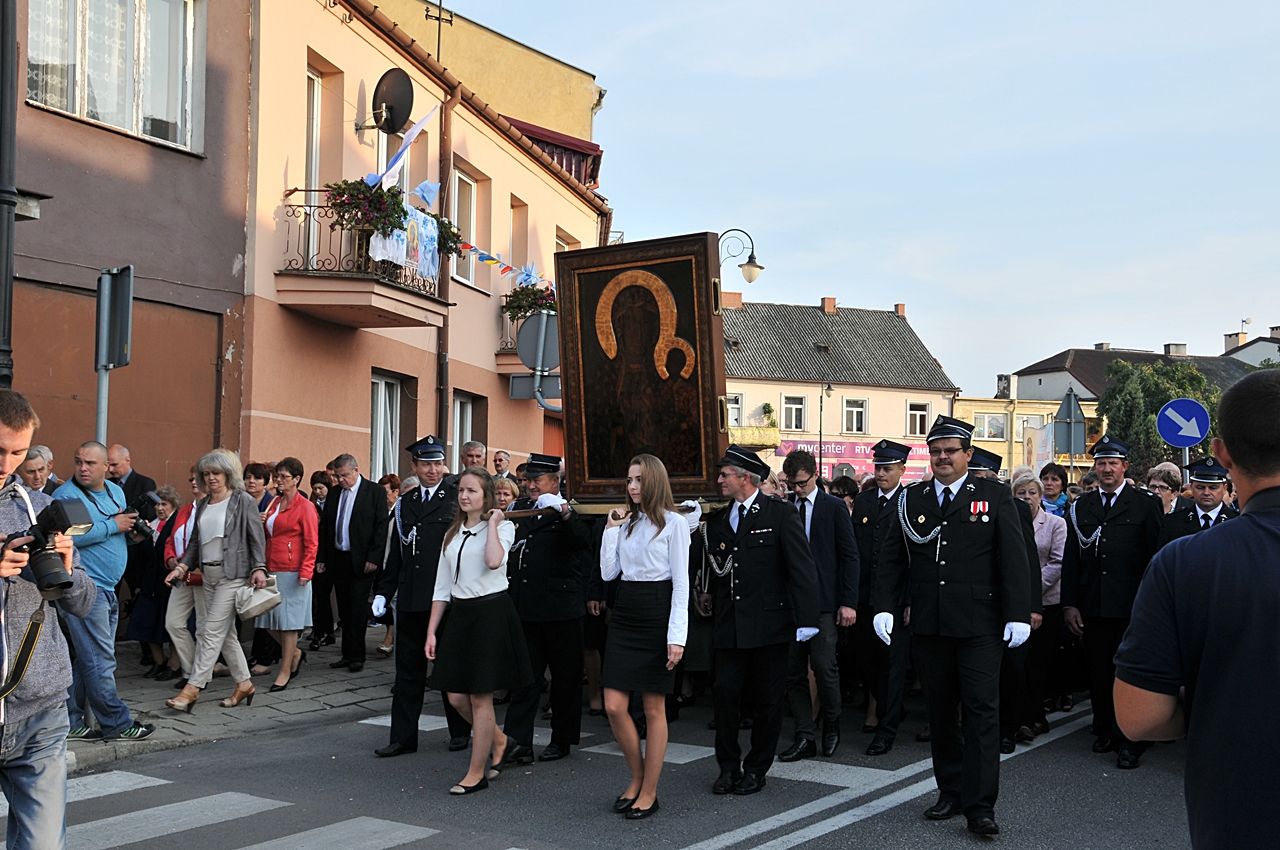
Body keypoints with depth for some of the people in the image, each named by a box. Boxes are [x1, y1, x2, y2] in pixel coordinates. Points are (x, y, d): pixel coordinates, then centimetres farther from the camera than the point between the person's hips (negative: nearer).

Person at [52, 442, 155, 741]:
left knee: (89, 659, 13)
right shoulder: (65, 495, -10)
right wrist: (113, 526, -18)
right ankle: (116, 722, 3)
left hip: (108, 588, 9)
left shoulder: (116, 491, 14)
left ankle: (70, 721, 21)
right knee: (100, 660, -4)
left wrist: (133, 532, 4)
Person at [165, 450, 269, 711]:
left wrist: (259, 568, -18)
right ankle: (244, 683, 20)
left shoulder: (244, 501, -3)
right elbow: (195, 541, 17)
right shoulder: (203, 505, 15)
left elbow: (257, 538, -7)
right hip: (208, 574, 7)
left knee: (212, 631, -10)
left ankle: (192, 688, -9)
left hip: (233, 574, -7)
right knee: (225, 633, 10)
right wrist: (182, 566, 4)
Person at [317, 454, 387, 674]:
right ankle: (347, 654, 14)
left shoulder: (375, 491, -5)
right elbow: (324, 527, 13)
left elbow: (381, 526, -9)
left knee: (358, 606, -5)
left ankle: (357, 657, 1)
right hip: (338, 558, 5)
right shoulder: (334, 493, 10)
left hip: (362, 560, -5)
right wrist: (321, 557, 7)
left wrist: (373, 557, -14)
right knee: (344, 608, 8)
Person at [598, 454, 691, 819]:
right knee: (614, 707, 1)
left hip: (656, 616, -5)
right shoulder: (626, 522, 12)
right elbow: (608, 572, 7)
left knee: (654, 710, 3)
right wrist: (610, 529, 1)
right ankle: (637, 777, 21)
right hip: (624, 614, 6)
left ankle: (649, 792, 13)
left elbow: (681, 584, -8)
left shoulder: (674, 523, -5)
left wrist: (676, 636, -15)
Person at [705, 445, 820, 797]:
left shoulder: (781, 514, -4)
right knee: (726, 693, 1)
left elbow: (802, 567, -8)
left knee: (767, 699, 6)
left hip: (770, 623, -4)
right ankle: (728, 766, 16)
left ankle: (756, 768, 20)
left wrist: (805, 620, -13)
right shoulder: (718, 521, 11)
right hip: (729, 627, 4)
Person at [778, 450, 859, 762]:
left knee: (824, 666, -8)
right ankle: (805, 737, 12)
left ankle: (831, 725, 17)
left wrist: (848, 602, -6)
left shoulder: (835, 508, 2)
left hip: (823, 601, -3)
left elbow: (849, 556, 1)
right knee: (794, 671, 3)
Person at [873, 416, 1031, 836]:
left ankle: (980, 805, 0)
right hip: (928, 624, 3)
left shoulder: (994, 495, 2)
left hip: (979, 624, -3)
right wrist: (884, 606, -2)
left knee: (982, 709, -4)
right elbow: (891, 558, 9)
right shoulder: (911, 499, 9)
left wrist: (1018, 614, -10)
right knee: (939, 711, 10)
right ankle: (950, 791, 23)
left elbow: (1014, 558, -3)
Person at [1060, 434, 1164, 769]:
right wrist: (1069, 603, 3)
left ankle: (1129, 741, 11)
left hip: (1132, 605, -3)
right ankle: (1105, 731, 24)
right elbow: (1071, 559, 9)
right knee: (1098, 672, 9)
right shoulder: (1080, 507, 10)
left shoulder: (1146, 504, 1)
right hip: (1093, 606, 3)